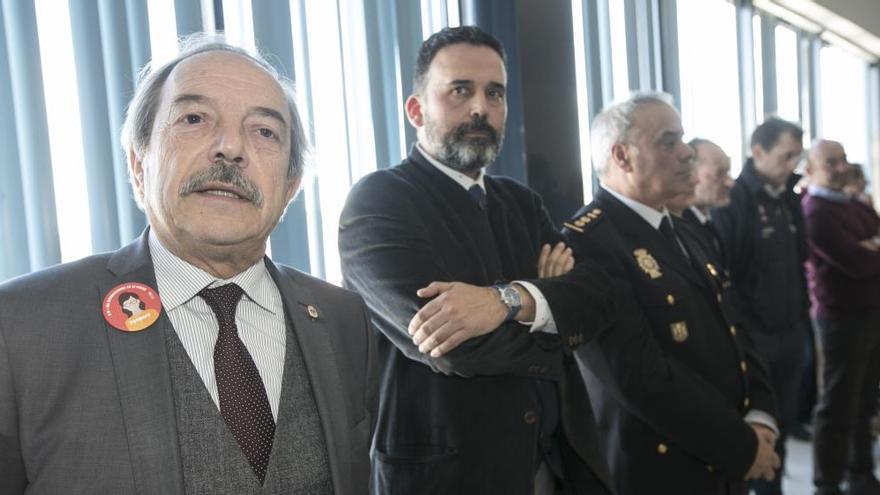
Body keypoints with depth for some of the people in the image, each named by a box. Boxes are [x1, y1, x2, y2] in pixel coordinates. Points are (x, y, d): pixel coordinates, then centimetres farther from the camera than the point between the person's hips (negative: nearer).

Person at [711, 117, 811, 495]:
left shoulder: (789, 199, 9)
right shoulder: (732, 202, -14)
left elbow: (799, 263, 16)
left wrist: (803, 320, 9)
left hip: (791, 333, 7)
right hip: (752, 338, -7)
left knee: (782, 424, 16)